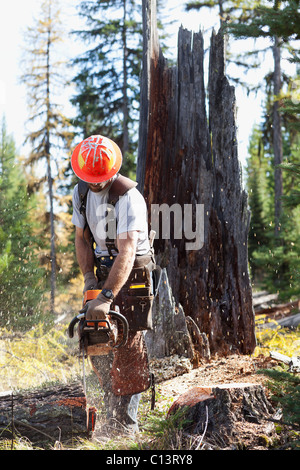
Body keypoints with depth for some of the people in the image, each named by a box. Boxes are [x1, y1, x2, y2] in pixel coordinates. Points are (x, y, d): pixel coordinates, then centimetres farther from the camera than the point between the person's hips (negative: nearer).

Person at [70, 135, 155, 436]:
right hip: (102, 270, 7)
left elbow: (126, 253, -32)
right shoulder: (81, 192, 0)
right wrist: (89, 278, -8)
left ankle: (125, 424, -7)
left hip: (133, 274, -7)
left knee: (127, 344, -11)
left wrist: (105, 298, -39)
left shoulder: (128, 197, -25)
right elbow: (82, 238, 7)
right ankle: (112, 412, 16)